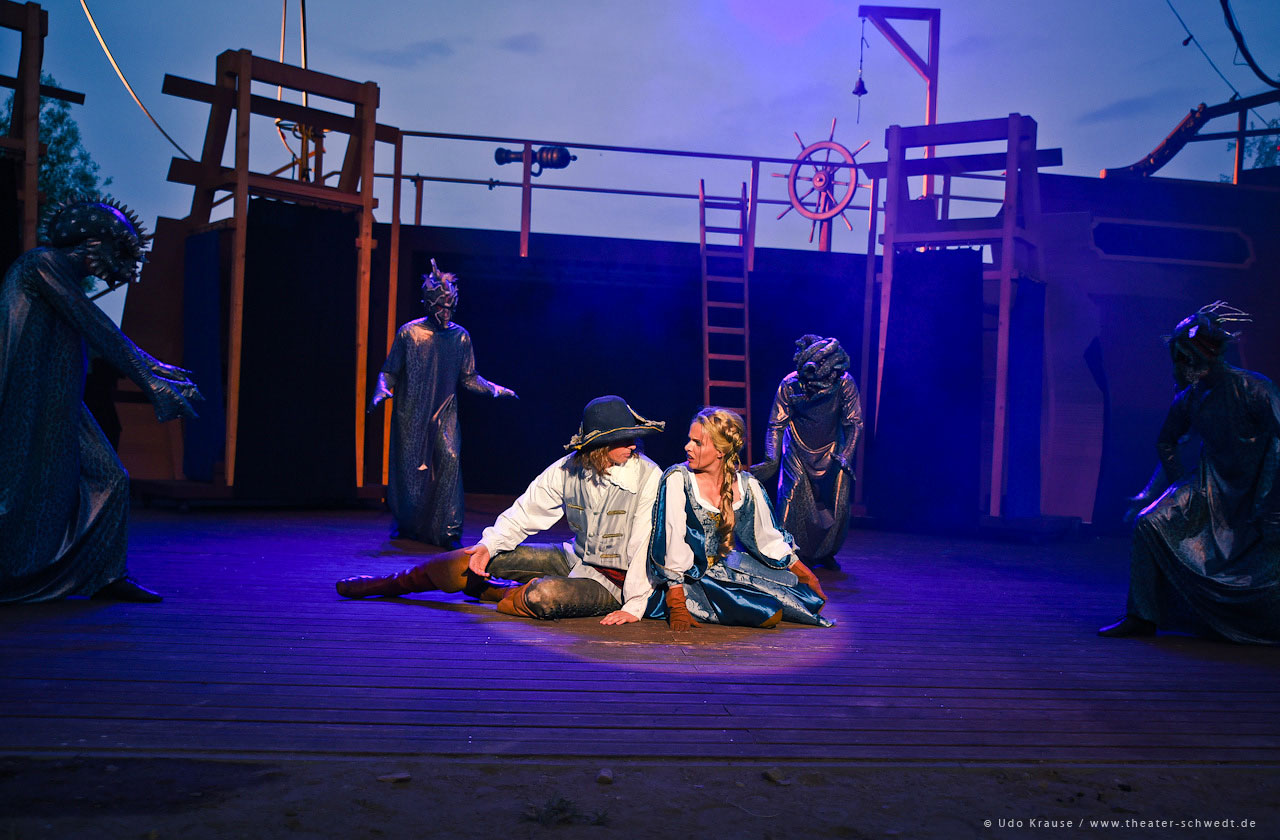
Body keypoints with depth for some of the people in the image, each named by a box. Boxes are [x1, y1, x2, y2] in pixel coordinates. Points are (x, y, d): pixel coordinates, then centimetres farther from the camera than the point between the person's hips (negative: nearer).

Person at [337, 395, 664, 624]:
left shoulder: (649, 477, -20)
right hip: (575, 559, 4)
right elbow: (524, 513, 1)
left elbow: (647, 544, -21)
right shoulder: (567, 470, -7)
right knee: (477, 558, -4)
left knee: (546, 595, -34)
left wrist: (634, 605, -26)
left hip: (613, 581, -4)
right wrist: (488, 546, -13)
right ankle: (396, 582, 17)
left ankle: (493, 597, 0)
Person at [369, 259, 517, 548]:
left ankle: (449, 532, -9)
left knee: (450, 459, -16)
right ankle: (404, 523, 30)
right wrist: (382, 390, -18)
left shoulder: (461, 337, 4)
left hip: (444, 414, 1)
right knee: (409, 469, 2)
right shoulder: (409, 332, -3)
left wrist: (495, 390, -5)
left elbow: (469, 378, 10)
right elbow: (390, 371, 2)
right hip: (410, 415, -1)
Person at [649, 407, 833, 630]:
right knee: (768, 613, -24)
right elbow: (673, 542, -18)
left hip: (729, 568, 5)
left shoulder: (746, 485, -1)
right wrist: (677, 607, -23)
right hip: (691, 576, -5)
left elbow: (768, 537, 11)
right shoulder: (678, 479, -14)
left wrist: (805, 575, 8)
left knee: (811, 600, -3)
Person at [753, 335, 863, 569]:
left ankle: (825, 553, 19)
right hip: (798, 451, -1)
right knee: (793, 496, -13)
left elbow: (854, 424, -12)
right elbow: (776, 425, -15)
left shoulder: (845, 384, -22)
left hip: (831, 450, 1)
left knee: (838, 502, -2)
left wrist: (845, 456, -24)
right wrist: (771, 460, -25)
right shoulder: (790, 384, -23)